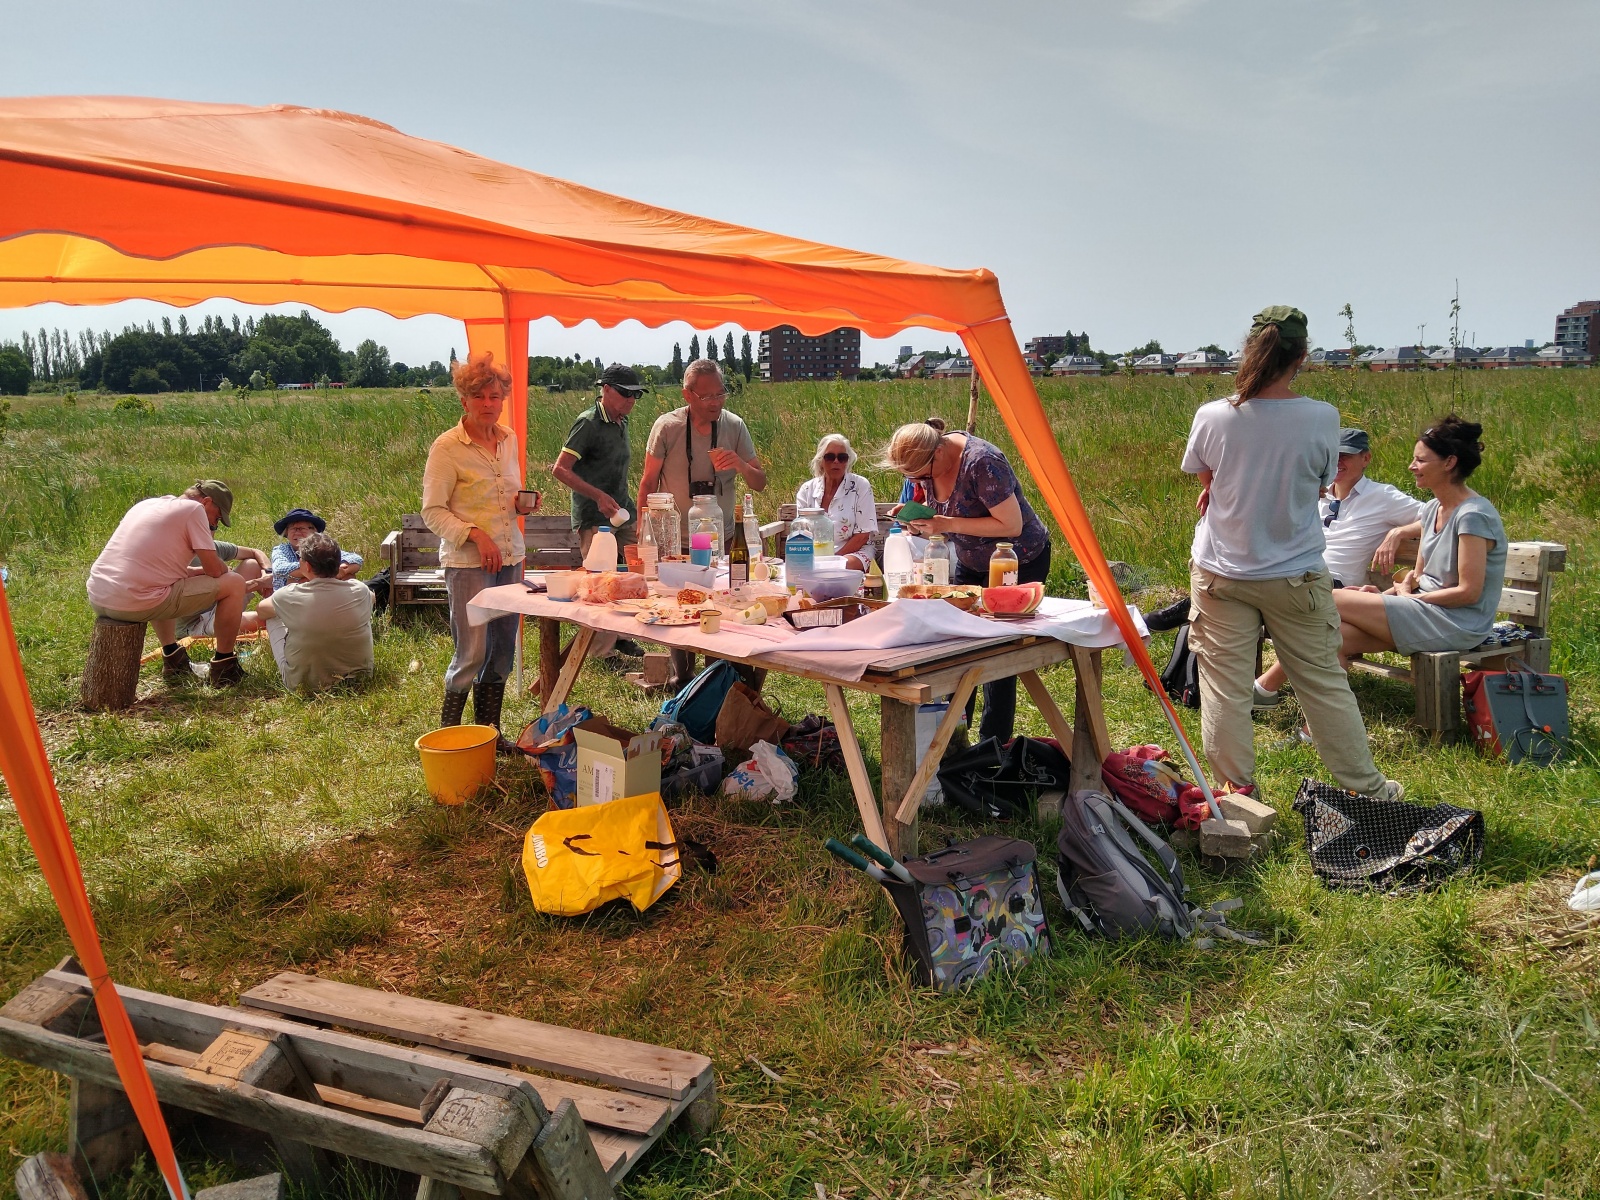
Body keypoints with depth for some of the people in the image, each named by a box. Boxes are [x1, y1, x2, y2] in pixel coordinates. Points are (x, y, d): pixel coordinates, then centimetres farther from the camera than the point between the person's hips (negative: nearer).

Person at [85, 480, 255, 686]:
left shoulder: (146, 504, 22)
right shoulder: (193, 509, -1)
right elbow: (215, 569, -4)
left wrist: (200, 571, 27)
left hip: (97, 599, 9)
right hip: (135, 604, -9)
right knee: (235, 584, 2)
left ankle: (173, 661, 36)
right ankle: (224, 667, 12)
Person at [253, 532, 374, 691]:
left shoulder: (290, 596, -17)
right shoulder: (360, 591, -12)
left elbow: (261, 609, 9)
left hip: (302, 684, -2)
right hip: (359, 677, 2)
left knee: (272, 615, 17)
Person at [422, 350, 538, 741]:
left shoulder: (509, 440, 11)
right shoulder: (446, 447, -9)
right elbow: (432, 511, -9)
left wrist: (523, 503, 1)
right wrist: (475, 534, -20)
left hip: (510, 558, 7)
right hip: (467, 563, -6)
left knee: (502, 653, 11)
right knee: (471, 654, -7)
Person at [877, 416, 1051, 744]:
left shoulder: (982, 463, -32)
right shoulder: (930, 461, -9)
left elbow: (1012, 524, -31)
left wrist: (948, 524, -33)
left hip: (1020, 563, -8)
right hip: (970, 562, 8)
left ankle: (994, 742, 6)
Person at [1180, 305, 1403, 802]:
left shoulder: (1212, 417, -12)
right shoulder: (1322, 418, -12)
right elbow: (1321, 485, 4)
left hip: (1221, 573, 0)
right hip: (1296, 575, 0)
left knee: (1224, 687, 8)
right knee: (1325, 683, 13)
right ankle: (1367, 787, 28)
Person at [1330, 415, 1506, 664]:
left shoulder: (1473, 515, -16)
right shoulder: (1432, 509, 11)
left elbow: (1468, 592, -18)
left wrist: (1409, 596, -8)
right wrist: (1385, 595, -4)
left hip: (1460, 623, -8)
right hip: (1429, 613, 8)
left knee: (1333, 601, -16)